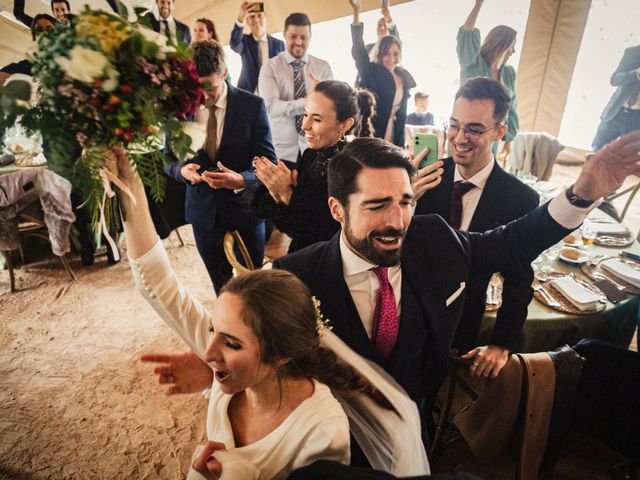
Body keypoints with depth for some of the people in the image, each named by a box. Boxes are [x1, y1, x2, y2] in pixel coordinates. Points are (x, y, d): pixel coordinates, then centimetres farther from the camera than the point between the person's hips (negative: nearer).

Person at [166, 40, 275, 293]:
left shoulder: (252, 105, -12)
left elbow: (267, 162, -12)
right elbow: (169, 158, 6)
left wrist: (242, 180, -33)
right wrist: (182, 169, -18)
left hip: (245, 209, -2)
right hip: (204, 211, 3)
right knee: (221, 287, 21)